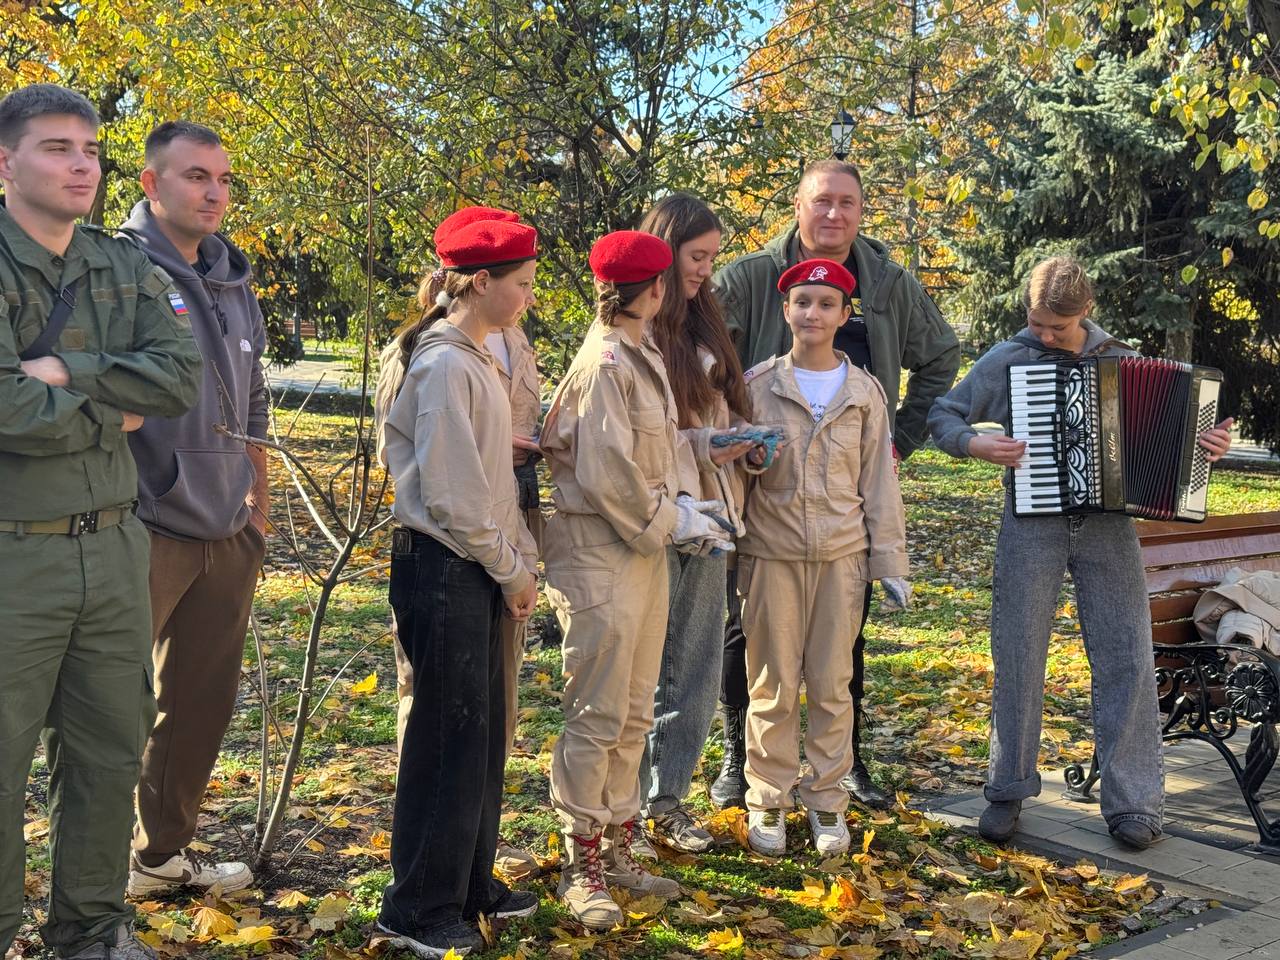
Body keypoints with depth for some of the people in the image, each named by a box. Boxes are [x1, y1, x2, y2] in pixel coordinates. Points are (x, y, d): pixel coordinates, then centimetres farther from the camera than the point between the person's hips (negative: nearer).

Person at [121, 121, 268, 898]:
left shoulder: (234, 281, 13)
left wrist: (257, 500, 19)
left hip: (227, 537, 7)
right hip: (146, 532, -7)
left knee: (204, 702, 15)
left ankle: (166, 851, 30)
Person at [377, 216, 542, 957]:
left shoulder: (477, 359, 13)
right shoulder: (445, 366, -16)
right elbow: (451, 493, -19)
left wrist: (520, 561, 9)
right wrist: (511, 571, -10)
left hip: (480, 571, 9)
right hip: (443, 569, -9)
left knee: (483, 730, 15)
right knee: (450, 735, -1)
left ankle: (471, 884, 28)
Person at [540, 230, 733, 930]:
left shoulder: (641, 358, 12)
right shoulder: (604, 365, -17)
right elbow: (607, 478, -21)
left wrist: (679, 506, 0)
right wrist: (673, 522, -11)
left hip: (642, 552, 9)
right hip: (600, 555, -9)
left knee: (632, 714, 15)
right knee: (598, 715, 0)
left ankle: (617, 847, 27)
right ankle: (581, 866, 12)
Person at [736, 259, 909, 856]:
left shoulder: (864, 391, 5)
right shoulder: (757, 384, 1)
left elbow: (878, 481, 7)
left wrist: (890, 560, 4)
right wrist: (751, 459, -14)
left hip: (842, 555, 1)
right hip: (772, 553, -1)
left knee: (832, 685, 7)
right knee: (773, 686, 5)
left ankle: (826, 800, 21)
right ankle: (767, 801, 18)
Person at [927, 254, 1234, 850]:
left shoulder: (1121, 360, 7)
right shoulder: (1006, 360, 0)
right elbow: (942, 415, 5)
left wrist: (1207, 443, -3)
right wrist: (977, 445, -13)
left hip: (1107, 527, 1)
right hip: (1031, 527, -1)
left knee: (1126, 659, -1)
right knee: (1017, 658, 3)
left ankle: (1131, 802, 9)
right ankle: (1009, 790, 18)